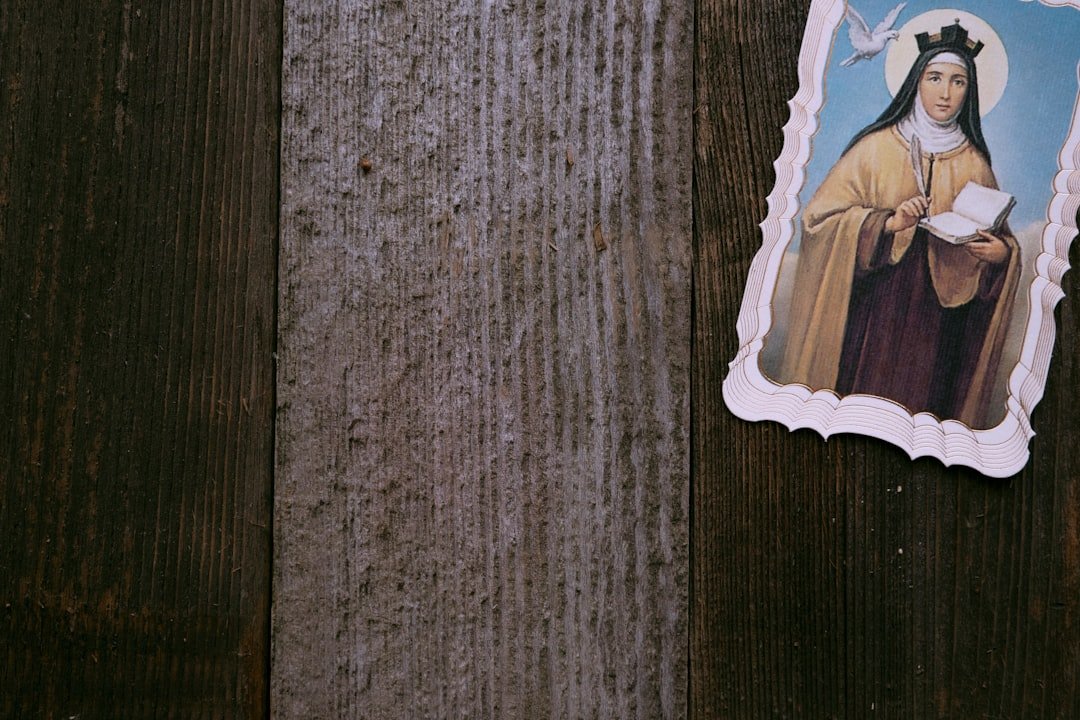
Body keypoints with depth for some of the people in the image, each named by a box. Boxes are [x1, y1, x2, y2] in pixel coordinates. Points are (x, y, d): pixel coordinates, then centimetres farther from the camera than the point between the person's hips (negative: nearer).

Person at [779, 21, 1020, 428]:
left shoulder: (974, 163, 6)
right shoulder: (876, 148, -3)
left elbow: (994, 235, 14)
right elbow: (821, 216, -7)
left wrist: (1002, 251, -10)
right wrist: (888, 224, -20)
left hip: (940, 315, 3)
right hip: (875, 309, -2)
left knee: (923, 403, 6)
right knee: (866, 392, 0)